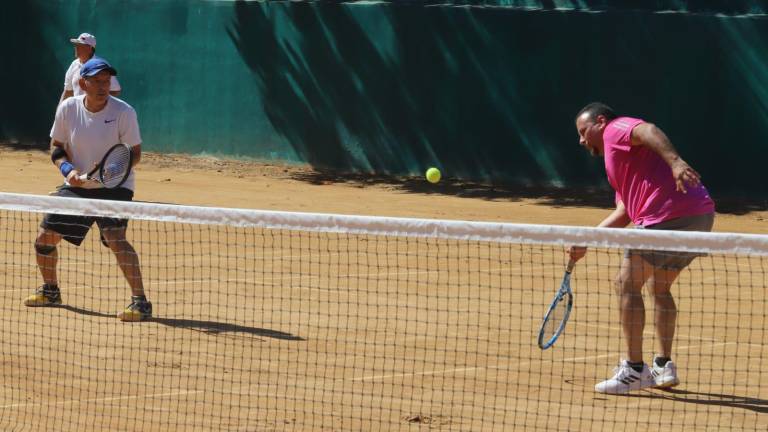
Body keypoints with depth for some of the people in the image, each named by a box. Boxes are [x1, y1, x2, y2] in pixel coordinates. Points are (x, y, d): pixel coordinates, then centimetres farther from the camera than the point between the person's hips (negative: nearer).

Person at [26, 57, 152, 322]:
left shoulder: (123, 112, -14)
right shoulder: (68, 109, -5)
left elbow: (135, 153, -9)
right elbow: (57, 147, 7)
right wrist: (67, 168, -13)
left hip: (114, 187, -5)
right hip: (77, 186, 5)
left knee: (115, 238, -28)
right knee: (44, 238, 7)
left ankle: (140, 302, -26)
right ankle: (50, 291, 35)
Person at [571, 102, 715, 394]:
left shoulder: (616, 129, 7)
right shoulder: (620, 162, 34)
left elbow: (648, 131, -16)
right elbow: (623, 214, 29)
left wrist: (674, 161, -33)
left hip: (670, 214, -10)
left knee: (627, 284, -2)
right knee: (660, 285, 25)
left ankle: (635, 370, -1)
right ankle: (664, 367, 24)